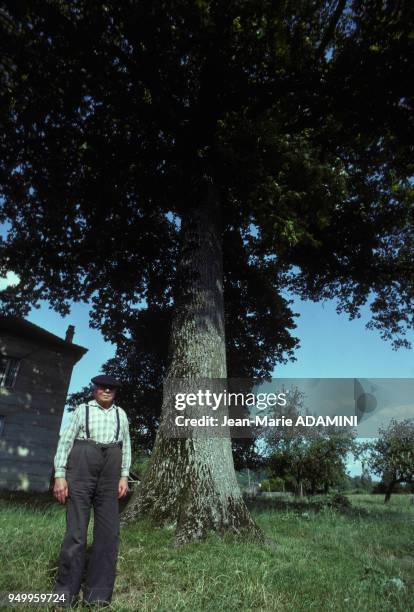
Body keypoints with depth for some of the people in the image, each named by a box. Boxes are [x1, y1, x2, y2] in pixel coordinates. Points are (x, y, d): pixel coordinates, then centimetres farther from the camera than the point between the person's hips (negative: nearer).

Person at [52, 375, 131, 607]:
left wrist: (124, 476, 2)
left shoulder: (121, 414, 10)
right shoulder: (82, 410, 2)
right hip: (81, 470, -3)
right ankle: (65, 594, 13)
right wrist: (60, 476, -8)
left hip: (109, 476, 3)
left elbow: (126, 446, 10)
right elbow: (66, 441, 0)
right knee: (76, 530, -2)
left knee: (109, 532, 2)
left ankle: (98, 595, 14)